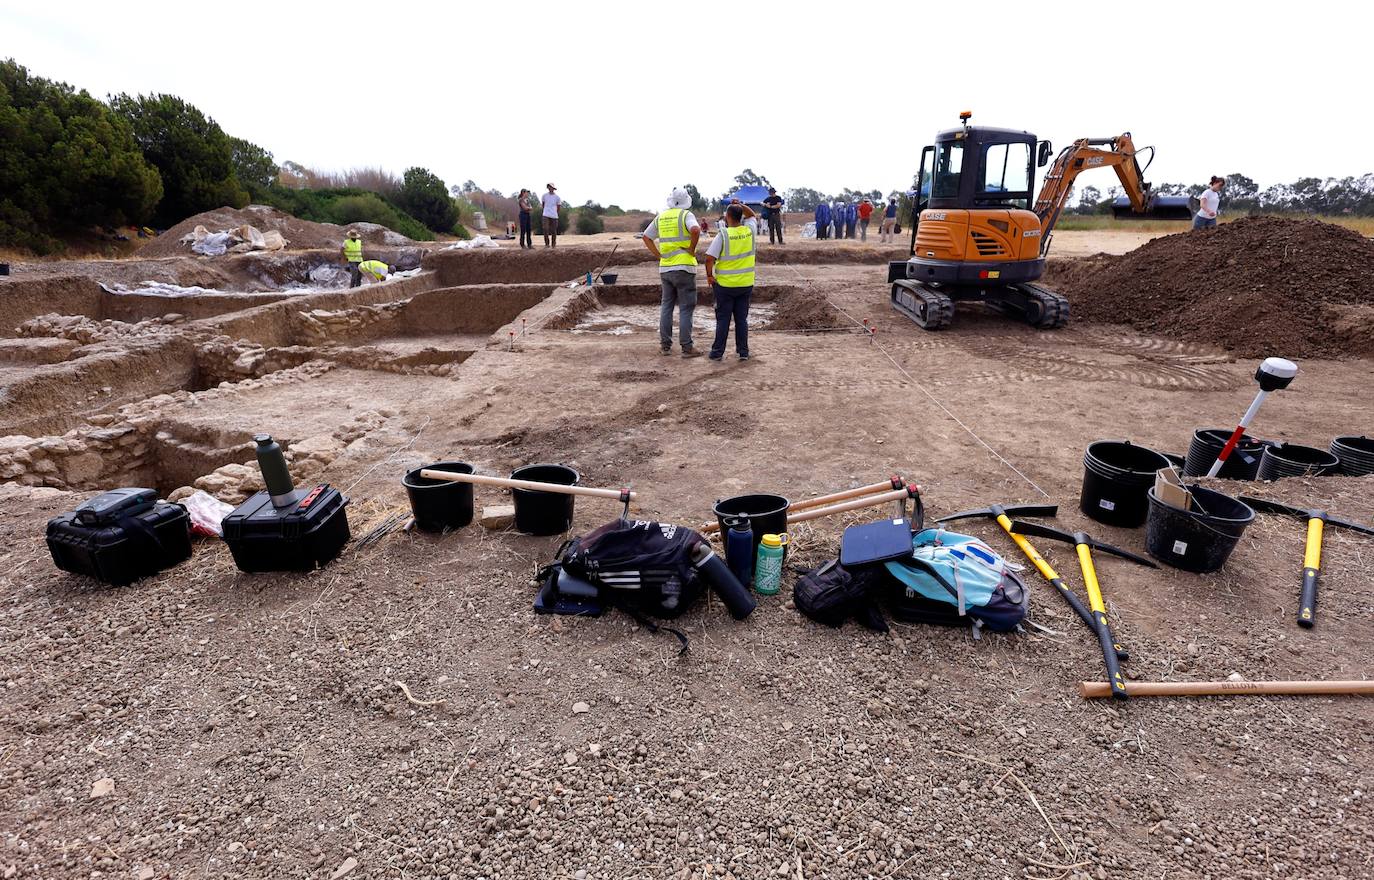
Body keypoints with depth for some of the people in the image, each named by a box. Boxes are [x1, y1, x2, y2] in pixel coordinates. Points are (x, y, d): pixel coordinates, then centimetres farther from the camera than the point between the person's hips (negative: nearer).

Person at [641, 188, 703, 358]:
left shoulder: (661, 217, 10)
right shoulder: (686, 215, -7)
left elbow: (646, 236, 15)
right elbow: (695, 230, -26)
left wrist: (658, 255, 11)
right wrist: (692, 249, -12)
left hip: (665, 268, 5)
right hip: (684, 268, -5)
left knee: (666, 307, 12)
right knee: (686, 309, -1)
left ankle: (665, 345, 14)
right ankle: (687, 348, -1)